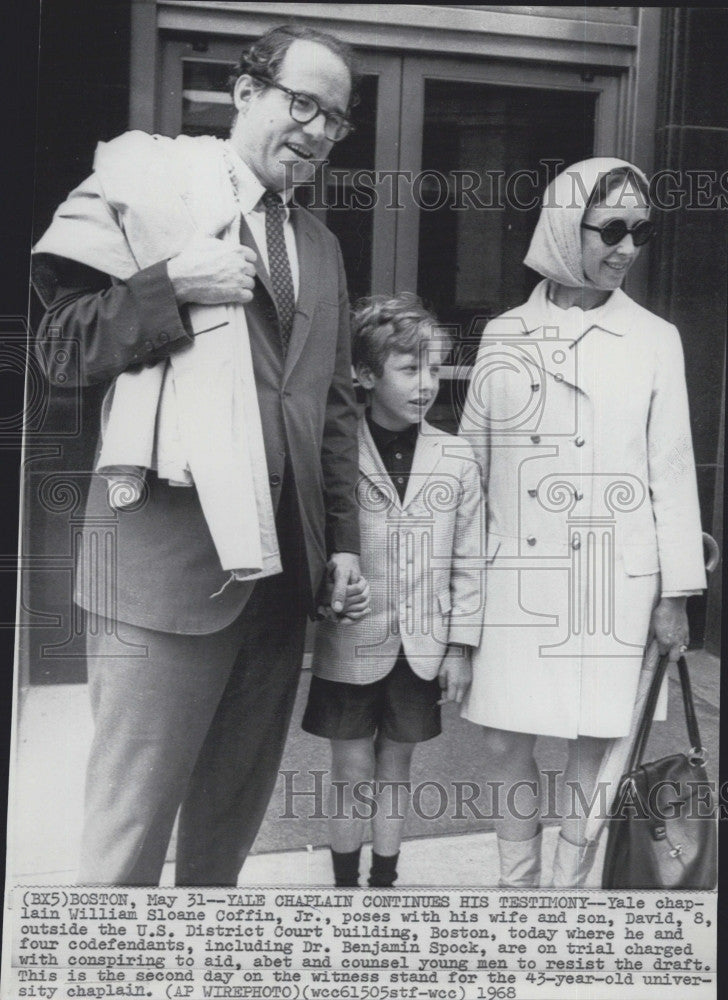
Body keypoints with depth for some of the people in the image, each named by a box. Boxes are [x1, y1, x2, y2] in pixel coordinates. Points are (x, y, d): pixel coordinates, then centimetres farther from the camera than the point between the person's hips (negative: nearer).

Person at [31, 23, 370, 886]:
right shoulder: (147, 179, 1)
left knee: (234, 807, 14)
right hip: (169, 549, -6)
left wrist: (342, 542, 15)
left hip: (281, 558, 6)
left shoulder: (320, 245, 19)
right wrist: (172, 285, -16)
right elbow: (62, 347, -3)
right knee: (131, 821, 0)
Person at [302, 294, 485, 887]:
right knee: (352, 769, 6)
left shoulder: (456, 461, 0)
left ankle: (385, 879, 29)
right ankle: (345, 880, 24)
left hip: (422, 648, 2)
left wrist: (461, 646, 2)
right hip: (351, 644, -2)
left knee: (395, 766, 14)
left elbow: (468, 562, 4)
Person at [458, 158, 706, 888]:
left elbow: (672, 471, 2)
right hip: (517, 574, 1)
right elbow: (471, 461, 8)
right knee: (504, 743, 5)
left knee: (594, 746, 4)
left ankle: (567, 888, 21)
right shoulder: (504, 336, 4)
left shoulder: (654, 340, 2)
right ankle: (516, 887, 25)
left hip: (615, 580, -1)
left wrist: (675, 592, 1)